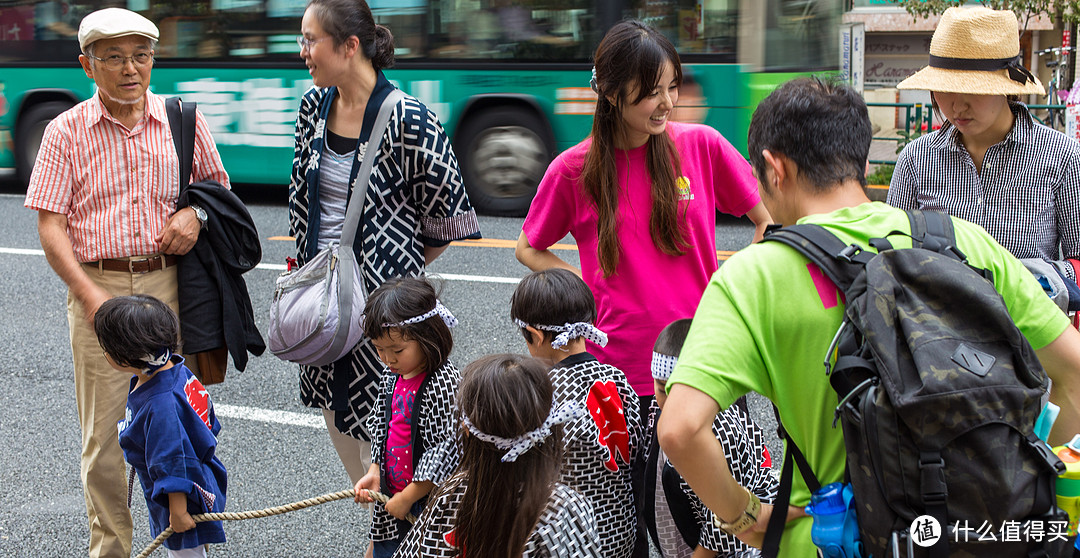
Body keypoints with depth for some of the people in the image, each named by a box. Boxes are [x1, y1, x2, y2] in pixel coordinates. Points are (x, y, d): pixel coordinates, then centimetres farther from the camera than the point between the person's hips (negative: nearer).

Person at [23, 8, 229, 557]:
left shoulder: (182, 119, 6)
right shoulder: (66, 131, 1)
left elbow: (217, 182, 21)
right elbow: (50, 226, -3)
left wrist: (195, 212, -2)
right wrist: (90, 296, -14)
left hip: (168, 284, 1)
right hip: (97, 288, -1)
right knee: (104, 436, 3)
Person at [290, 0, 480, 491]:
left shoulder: (407, 121, -17)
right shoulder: (313, 106, 5)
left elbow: (448, 213, -9)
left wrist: (401, 273, -1)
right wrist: (303, 265, 14)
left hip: (382, 302, -7)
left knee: (383, 436, -3)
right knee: (340, 425, 16)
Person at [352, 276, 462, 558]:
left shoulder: (445, 382, -23)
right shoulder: (392, 376, 2)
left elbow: (445, 450, -24)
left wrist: (408, 497, -18)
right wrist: (375, 471, 1)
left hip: (428, 501, -7)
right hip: (391, 493, 7)